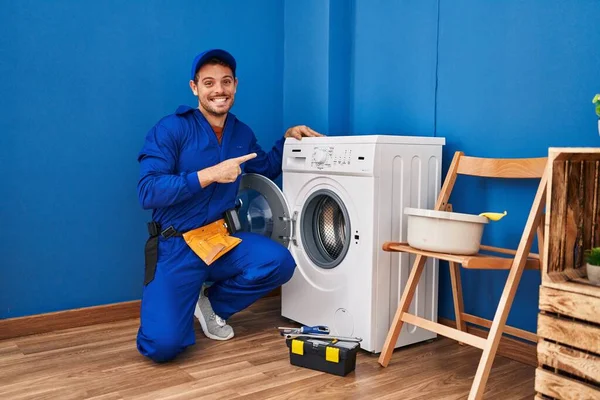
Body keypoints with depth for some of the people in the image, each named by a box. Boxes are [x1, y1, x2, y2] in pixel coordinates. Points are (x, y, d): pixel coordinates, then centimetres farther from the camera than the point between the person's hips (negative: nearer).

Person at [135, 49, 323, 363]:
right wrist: (210, 174, -23)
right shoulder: (171, 129, -9)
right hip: (176, 246, -5)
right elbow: (148, 192, -18)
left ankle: (213, 304, 5)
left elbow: (266, 169, 27)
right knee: (163, 345, -22)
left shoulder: (242, 134, 9)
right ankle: (179, 305, 18)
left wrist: (288, 137, 11)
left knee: (279, 262, -24)